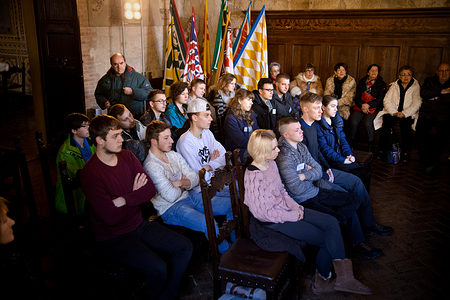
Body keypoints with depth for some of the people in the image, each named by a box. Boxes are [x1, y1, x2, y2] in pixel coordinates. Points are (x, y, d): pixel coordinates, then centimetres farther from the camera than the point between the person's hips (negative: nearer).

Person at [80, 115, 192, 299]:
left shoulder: (127, 156, 2)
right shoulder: (90, 173, -19)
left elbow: (151, 190, -4)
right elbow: (111, 217, -23)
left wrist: (124, 200, -20)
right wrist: (135, 195, -8)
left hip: (139, 224, 7)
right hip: (113, 237, -7)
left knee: (185, 247, -3)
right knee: (158, 268, -25)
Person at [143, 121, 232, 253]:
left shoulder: (174, 155, 7)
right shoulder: (151, 165, -19)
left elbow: (195, 178, 7)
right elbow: (171, 196, -23)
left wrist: (180, 183, -13)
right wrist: (183, 185, -3)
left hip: (189, 196, 8)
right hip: (171, 208, -8)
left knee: (232, 205, 0)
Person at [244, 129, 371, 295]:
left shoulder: (271, 163, 2)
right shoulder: (254, 176, -26)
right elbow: (266, 213, -22)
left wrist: (297, 208, -3)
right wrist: (295, 216, -13)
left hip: (287, 209, 8)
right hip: (275, 221, -8)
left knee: (332, 223, -6)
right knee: (327, 239, -6)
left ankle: (343, 278, -4)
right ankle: (321, 282, 17)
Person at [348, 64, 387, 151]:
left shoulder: (381, 84, 9)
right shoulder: (362, 82, 16)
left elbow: (380, 99, -1)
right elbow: (357, 97, 10)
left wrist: (368, 105, -14)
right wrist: (362, 105, -10)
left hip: (373, 108, -2)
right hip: (360, 107, 3)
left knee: (368, 123, -30)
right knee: (353, 122, -25)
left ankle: (370, 149, -19)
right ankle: (351, 145, -10)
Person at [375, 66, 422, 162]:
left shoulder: (416, 86, 6)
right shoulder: (394, 85, 10)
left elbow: (416, 103, -4)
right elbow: (386, 100, 1)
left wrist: (404, 113, -18)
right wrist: (394, 112, -15)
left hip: (407, 114, -1)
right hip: (392, 112, 1)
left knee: (406, 124, -31)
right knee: (386, 121, -28)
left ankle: (405, 151, -18)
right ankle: (383, 149, -17)